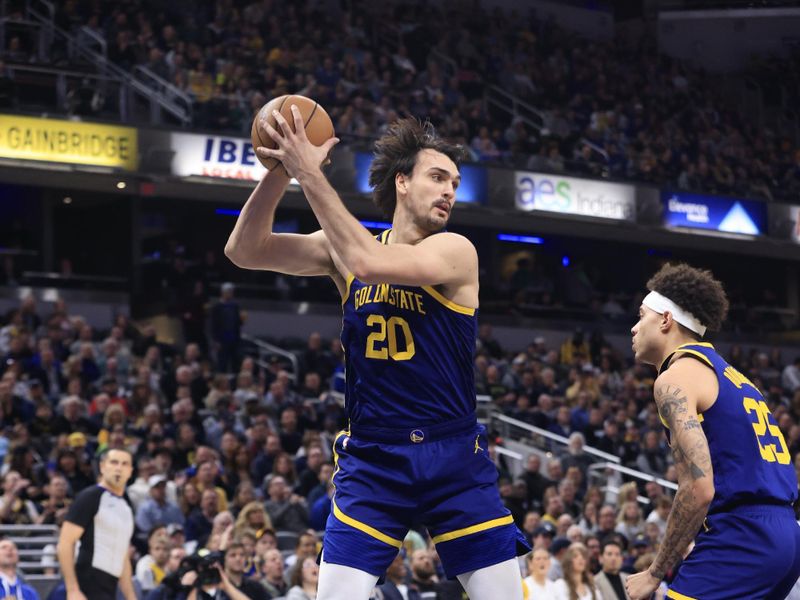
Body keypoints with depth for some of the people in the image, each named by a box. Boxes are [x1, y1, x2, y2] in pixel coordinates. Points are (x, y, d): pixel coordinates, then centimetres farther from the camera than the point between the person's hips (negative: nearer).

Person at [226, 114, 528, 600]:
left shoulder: (456, 251, -8)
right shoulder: (349, 247, 5)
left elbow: (368, 264, -25)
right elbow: (245, 251, -2)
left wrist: (311, 174, -24)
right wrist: (280, 171, -17)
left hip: (454, 458, -2)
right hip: (371, 458, 2)